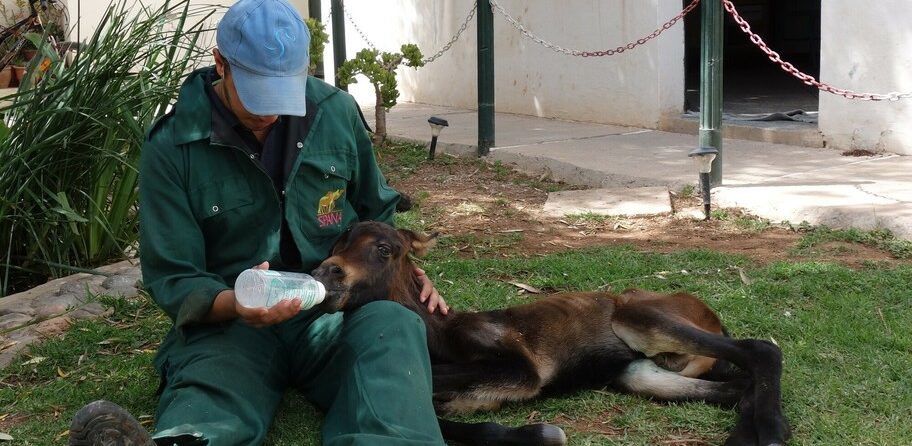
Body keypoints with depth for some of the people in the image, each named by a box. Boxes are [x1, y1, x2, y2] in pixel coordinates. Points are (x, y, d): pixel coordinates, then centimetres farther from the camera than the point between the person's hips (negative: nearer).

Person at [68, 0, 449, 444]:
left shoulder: (336, 112, 3)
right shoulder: (171, 149, -6)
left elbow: (374, 211, 21)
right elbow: (171, 278, -6)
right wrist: (232, 304, -27)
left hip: (336, 308, 2)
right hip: (230, 322, -2)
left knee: (392, 323, -34)